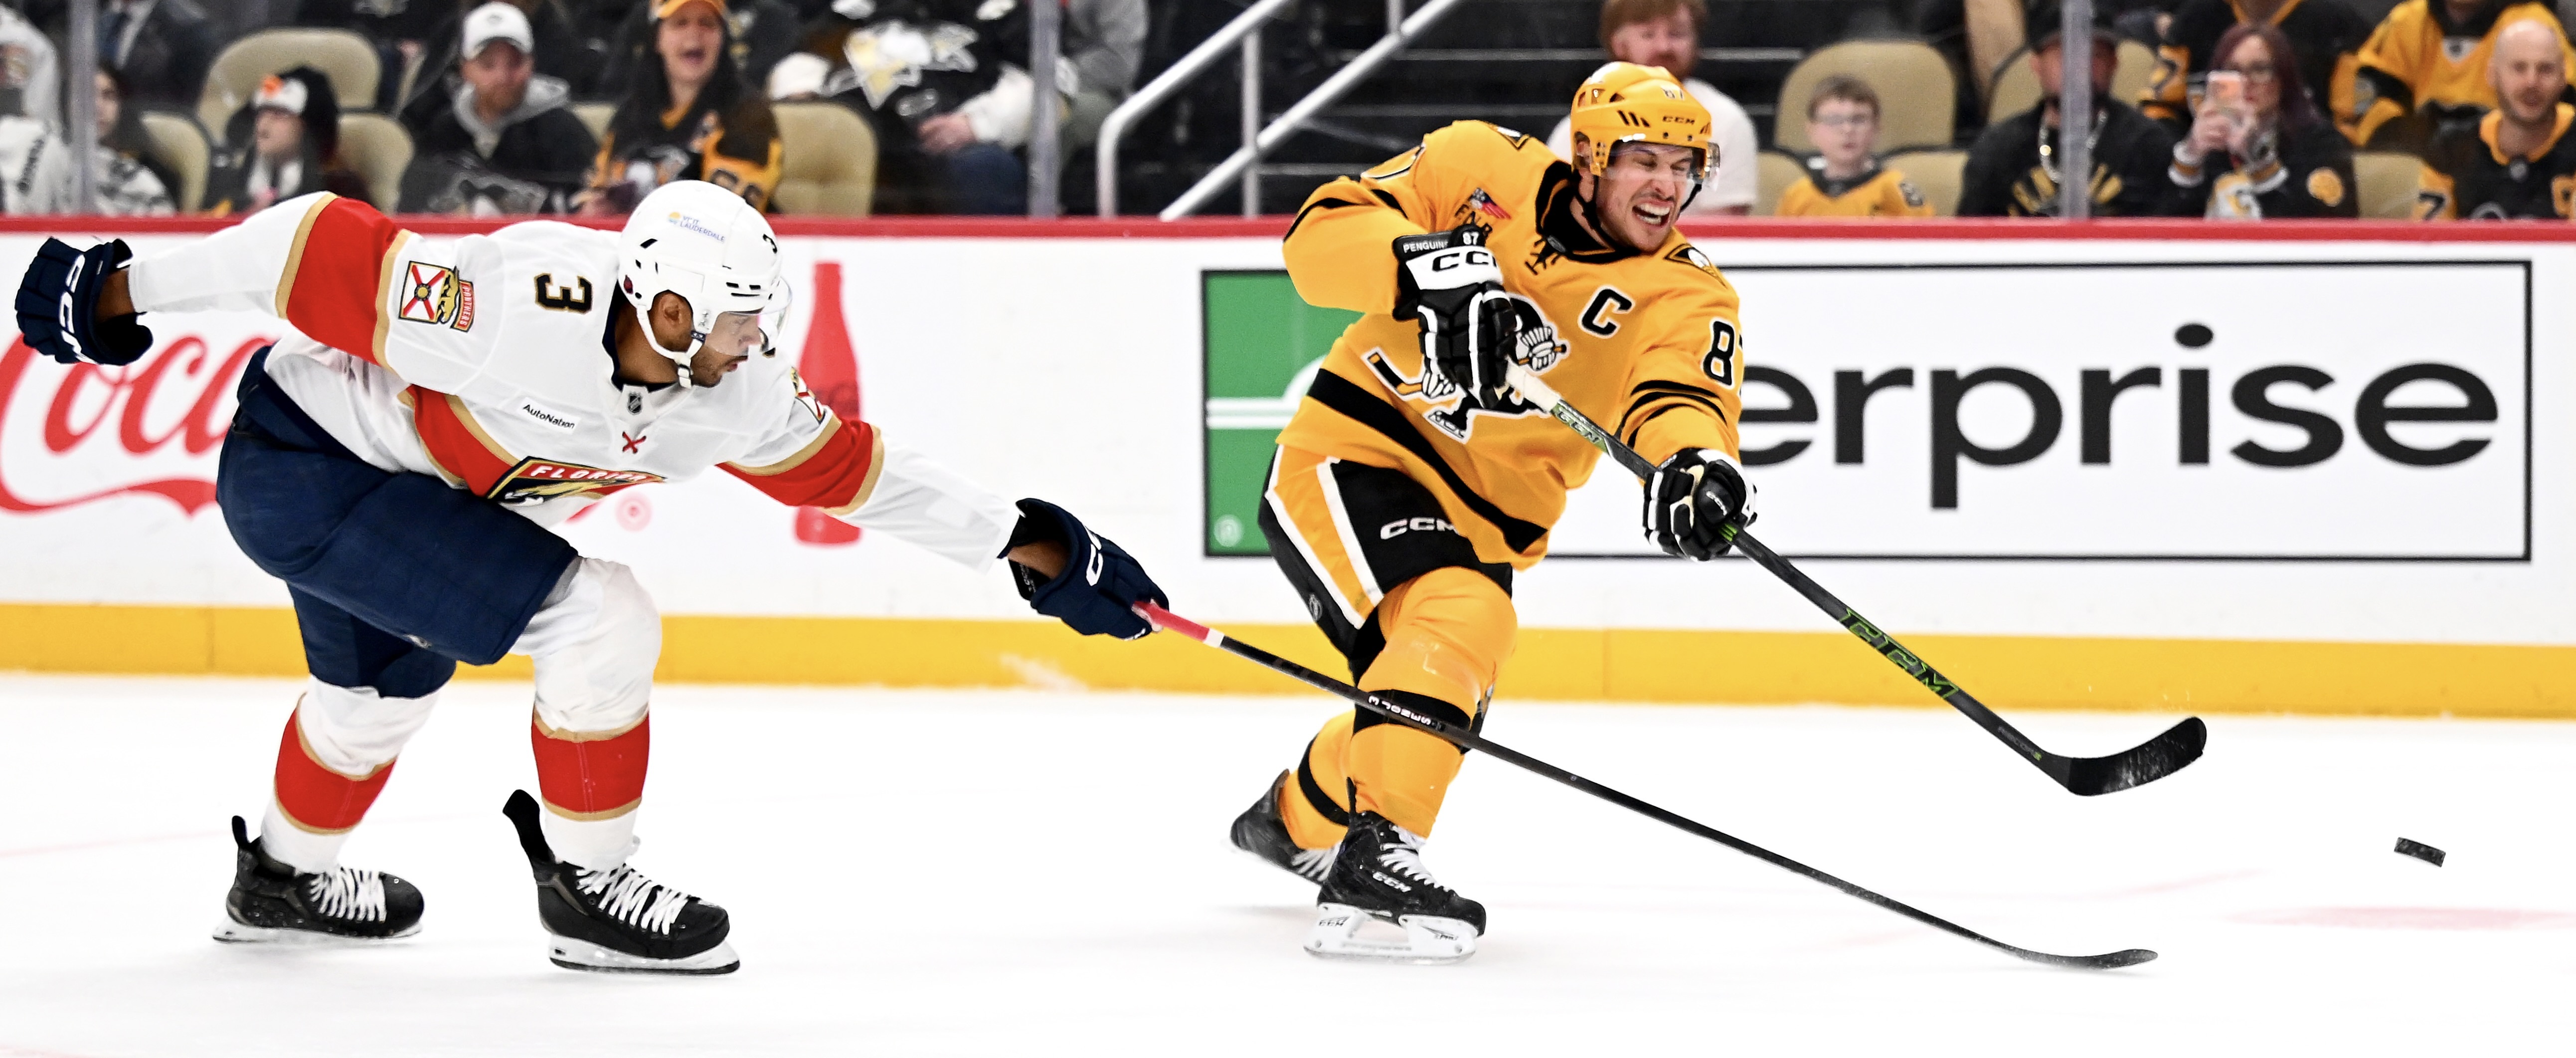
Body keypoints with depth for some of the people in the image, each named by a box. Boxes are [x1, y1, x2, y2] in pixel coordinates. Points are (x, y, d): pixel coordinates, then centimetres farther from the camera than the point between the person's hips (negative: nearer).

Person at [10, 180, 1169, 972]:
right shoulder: (527, 307, -34)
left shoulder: (733, 396, -11)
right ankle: (587, 886, -2)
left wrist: (1026, 542, 1)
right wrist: (129, 291, -21)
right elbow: (329, 254, -29)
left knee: (388, 679, 33)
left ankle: (284, 877, 59)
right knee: (600, 620, -17)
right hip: (300, 466, -9)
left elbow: (849, 468, 1)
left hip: (382, 482, 9)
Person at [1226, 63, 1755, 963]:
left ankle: (1294, 818, 49)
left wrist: (1696, 468, -47)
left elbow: (1683, 401, -23)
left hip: (1485, 518, 5)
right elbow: (1325, 227, -14)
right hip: (1358, 450, -5)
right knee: (1457, 620, -30)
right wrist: (1429, 268, -33)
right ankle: (1375, 852, -37)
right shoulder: (1485, 172, -7)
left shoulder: (1688, 296, -4)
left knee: (1440, 708, 17)